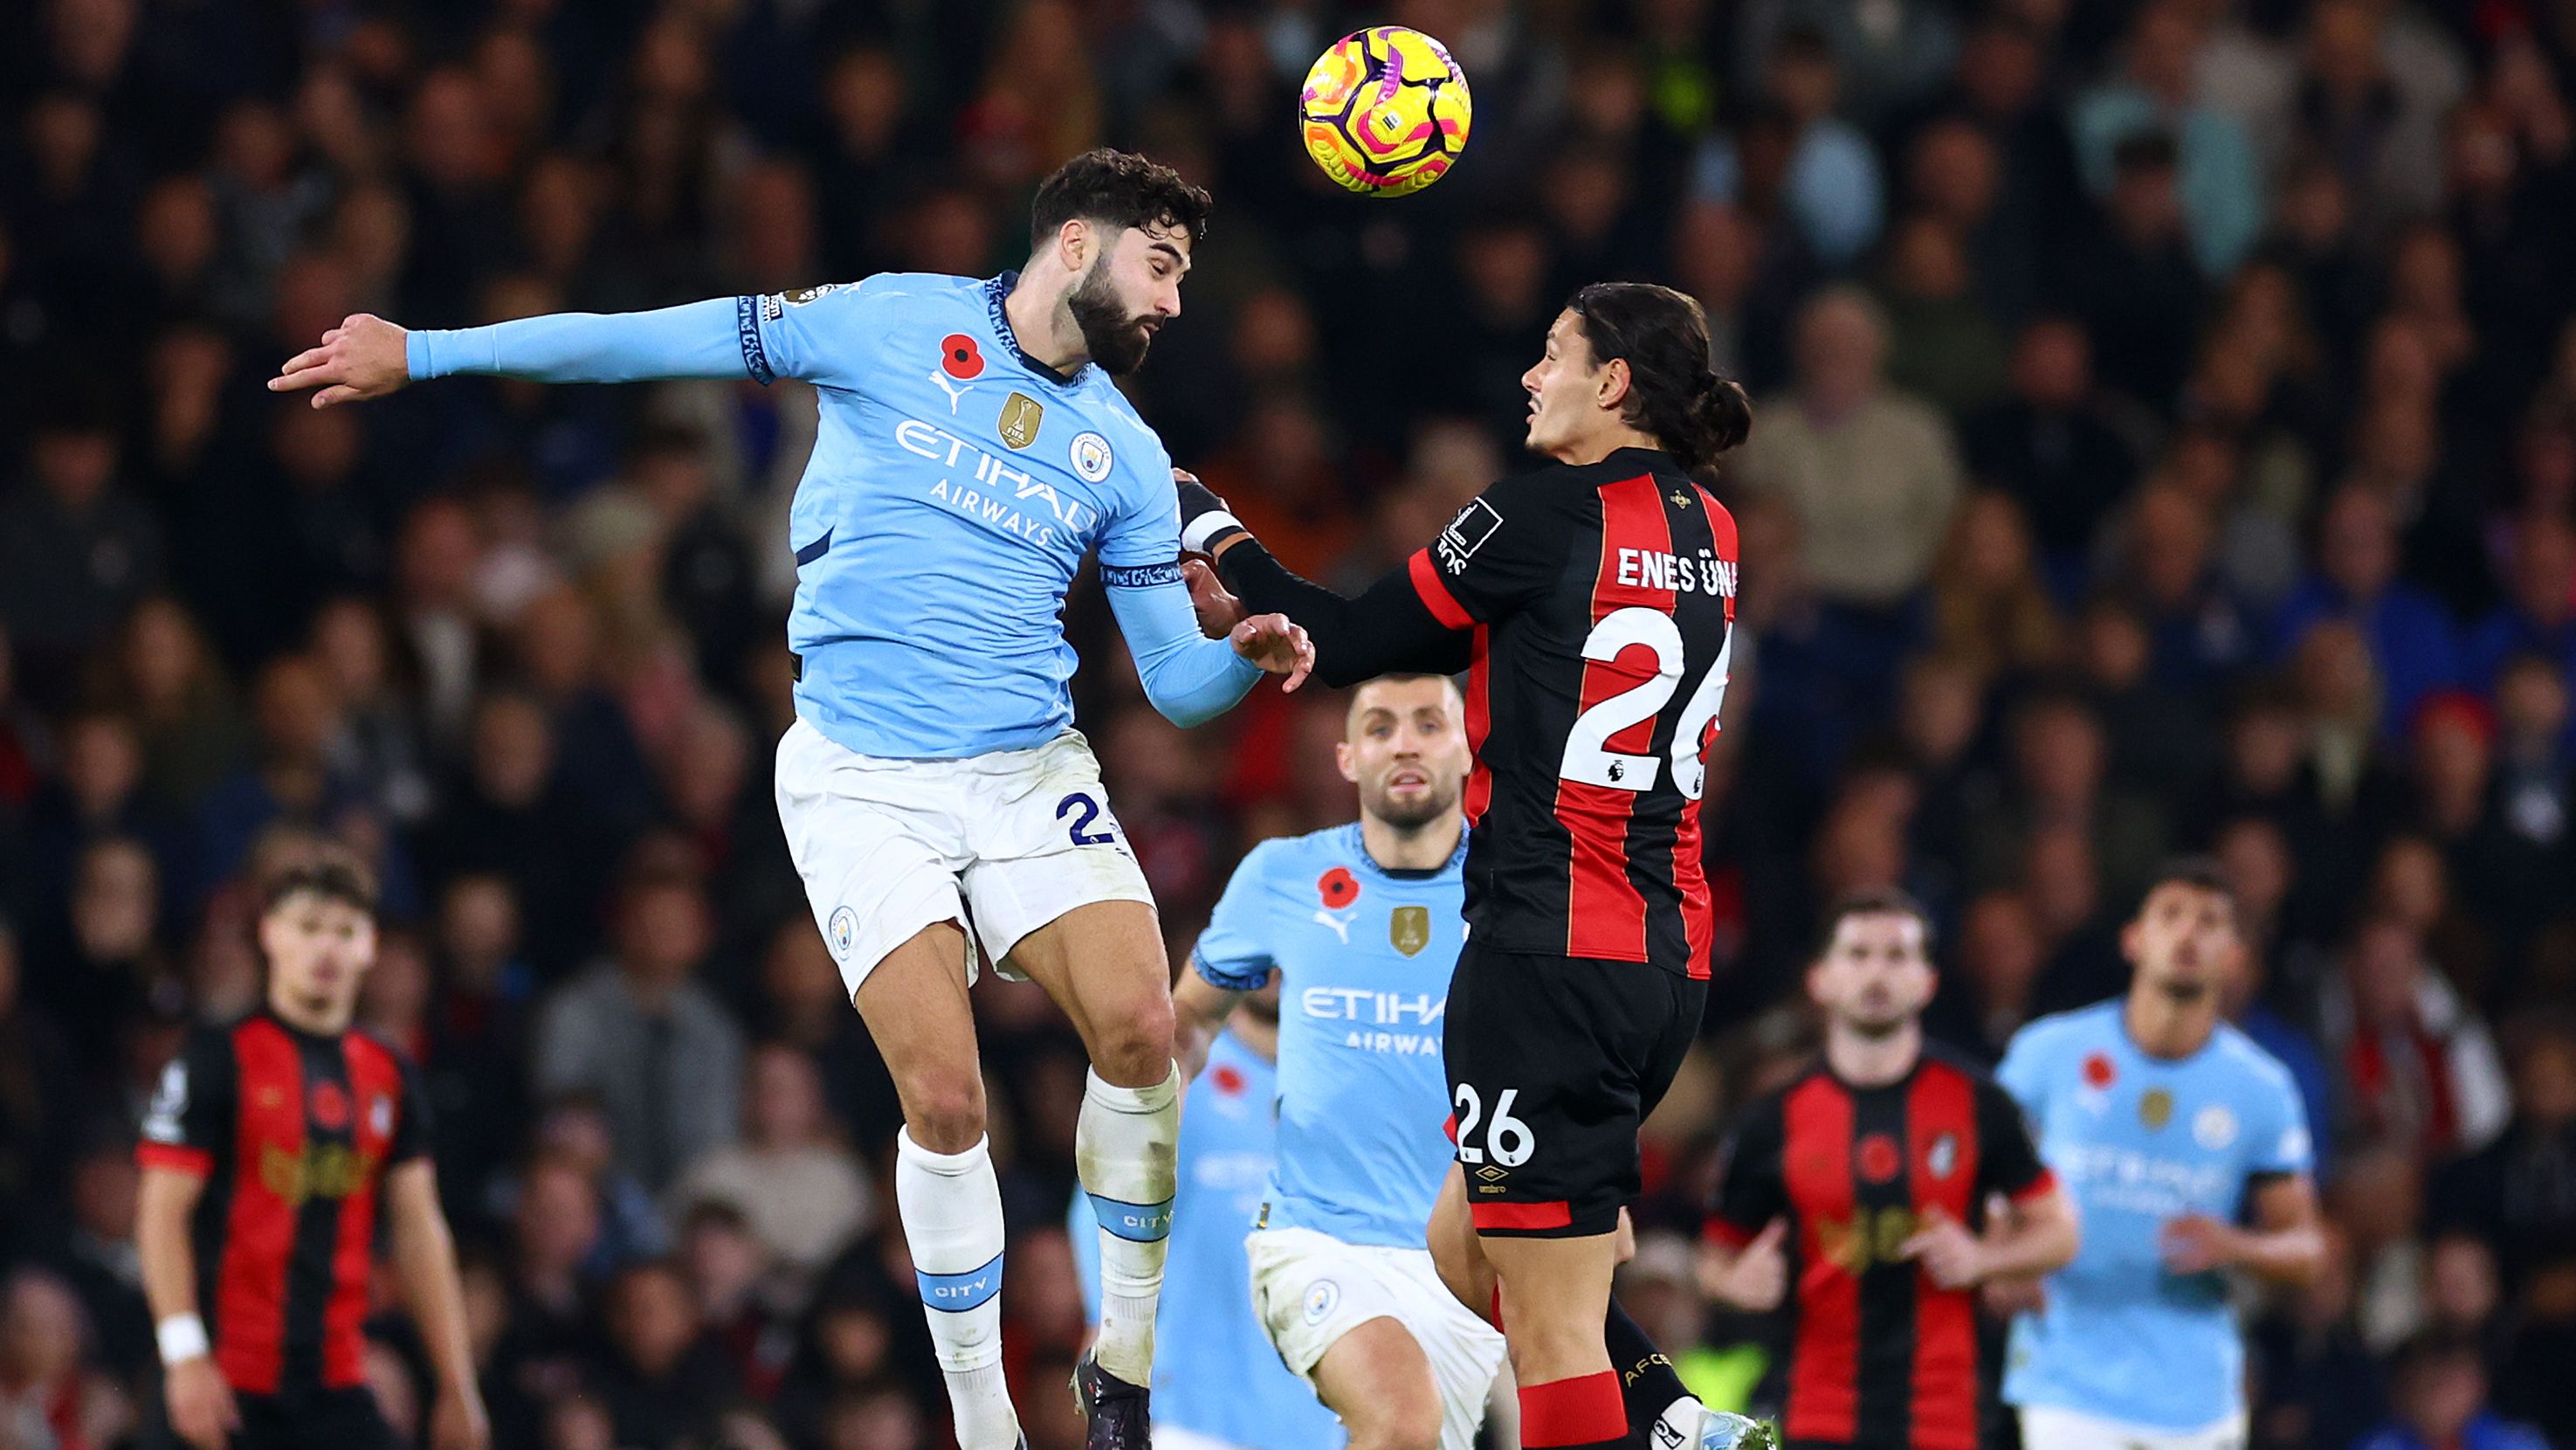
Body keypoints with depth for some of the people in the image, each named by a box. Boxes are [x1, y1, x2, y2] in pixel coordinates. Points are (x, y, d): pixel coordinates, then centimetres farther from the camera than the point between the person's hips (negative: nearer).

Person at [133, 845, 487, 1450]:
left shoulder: (390, 1077, 12)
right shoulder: (219, 1057, -4)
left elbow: (420, 1231, 15)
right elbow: (162, 1213, -8)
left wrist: (457, 1387, 11)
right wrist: (184, 1355, -18)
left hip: (338, 1379, 5)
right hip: (230, 1383, -5)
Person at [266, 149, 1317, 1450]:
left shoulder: (1125, 455, 9)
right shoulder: (893, 325, -1)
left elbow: (1176, 683, 10)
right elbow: (651, 344, 1)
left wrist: (1245, 659, -14)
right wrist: (419, 354, 1)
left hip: (1029, 772, 3)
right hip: (860, 785, -3)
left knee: (1140, 1033, -19)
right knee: (944, 1098, -15)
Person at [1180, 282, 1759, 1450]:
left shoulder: (1549, 514, -11)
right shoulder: (1705, 534, 12)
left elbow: (1351, 645, 0)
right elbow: (1467, 639, 19)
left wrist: (1209, 525, 14)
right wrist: (1250, 611, 19)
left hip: (1549, 948, -9)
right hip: (1671, 953, 9)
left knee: (1550, 1332, -6)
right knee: (1466, 1246, 22)